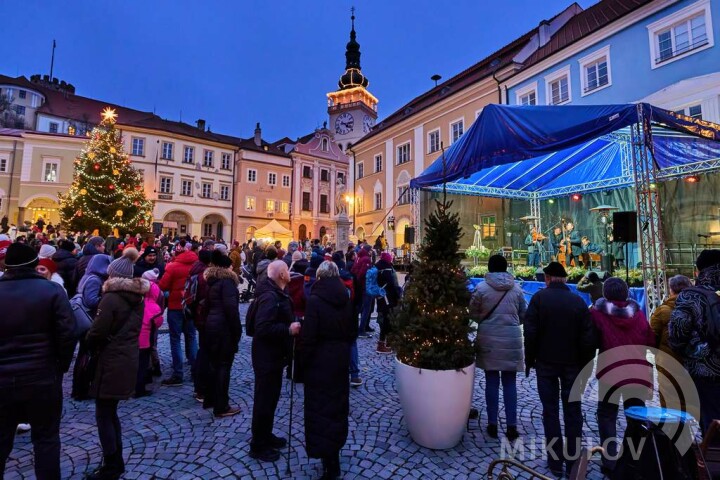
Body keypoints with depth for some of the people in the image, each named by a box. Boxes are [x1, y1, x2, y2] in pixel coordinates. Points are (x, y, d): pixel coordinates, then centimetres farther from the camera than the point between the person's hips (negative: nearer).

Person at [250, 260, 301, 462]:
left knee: (271, 398, 22)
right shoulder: (270, 296, -25)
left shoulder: (276, 294, 9)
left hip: (274, 355, 10)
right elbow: (263, 328, -32)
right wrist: (289, 330, -29)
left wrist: (292, 324, 7)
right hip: (267, 357, -10)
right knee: (264, 400, 5)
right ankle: (258, 446, 21)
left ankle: (266, 435, 38)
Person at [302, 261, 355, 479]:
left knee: (320, 408, 8)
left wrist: (304, 361, -5)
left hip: (320, 360, -5)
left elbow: (309, 336, -17)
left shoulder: (315, 300, -18)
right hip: (341, 359, 6)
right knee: (338, 404, 20)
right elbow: (353, 330, 6)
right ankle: (335, 446, 38)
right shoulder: (347, 299, -1)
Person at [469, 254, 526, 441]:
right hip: (511, 340, 1)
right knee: (509, 383, 11)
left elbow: (473, 314, -3)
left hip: (489, 339, -1)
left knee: (491, 382, 9)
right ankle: (512, 426, 17)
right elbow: (524, 315, 7)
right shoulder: (516, 289, -2)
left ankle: (492, 424, 19)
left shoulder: (481, 287, -9)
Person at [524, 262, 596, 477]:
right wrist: (585, 364, 7)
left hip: (545, 362, -2)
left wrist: (529, 360, -2)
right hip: (572, 364, 2)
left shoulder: (539, 297, -10)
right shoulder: (578, 300, -4)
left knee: (550, 410, 8)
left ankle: (555, 461, 16)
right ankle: (573, 460, 22)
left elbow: (530, 332, -13)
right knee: (573, 411, 14)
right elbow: (588, 337, -4)